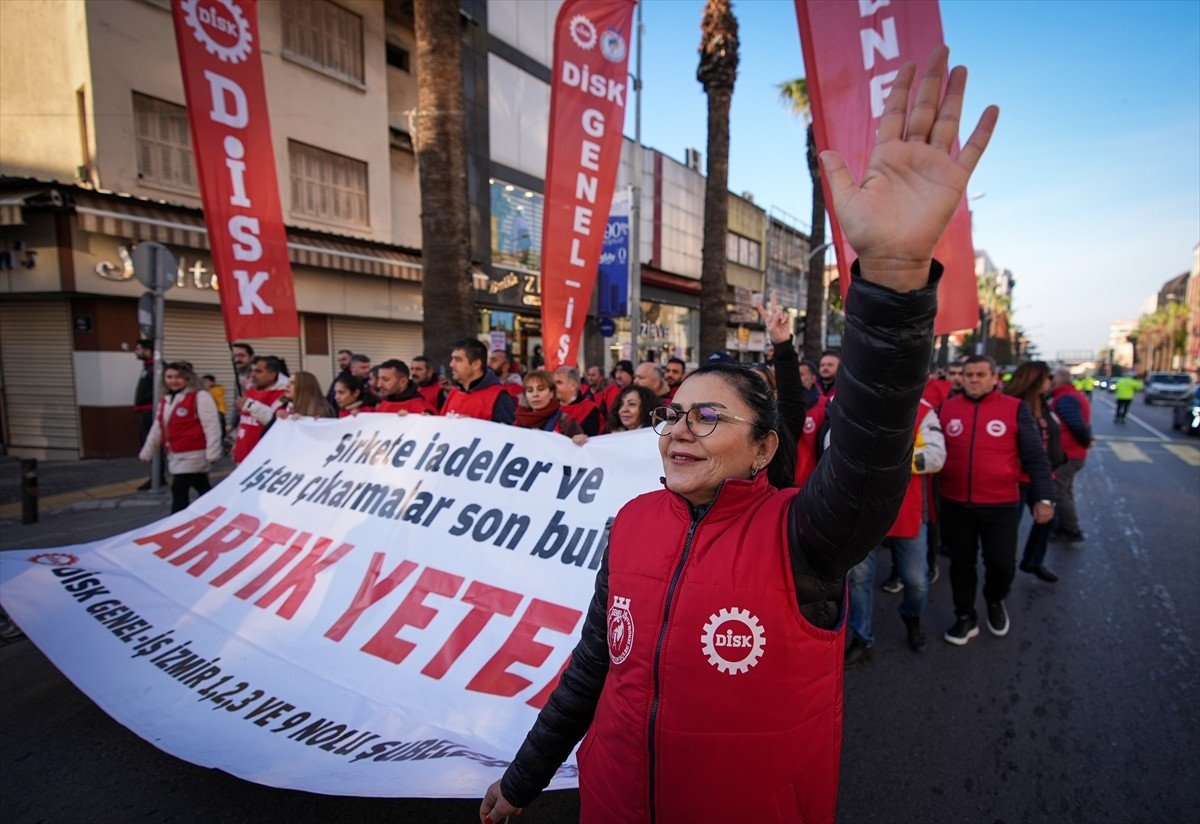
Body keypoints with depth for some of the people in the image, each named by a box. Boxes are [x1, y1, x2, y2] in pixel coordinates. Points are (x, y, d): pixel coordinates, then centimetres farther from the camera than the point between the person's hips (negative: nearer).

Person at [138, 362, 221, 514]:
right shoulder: (164, 401, 14)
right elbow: (157, 429, 21)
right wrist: (147, 453, 22)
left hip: (193, 454, -8)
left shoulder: (200, 397, -12)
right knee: (203, 489, 16)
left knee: (179, 490, -8)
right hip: (175, 455, 8)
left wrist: (212, 453, -20)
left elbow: (211, 426, -17)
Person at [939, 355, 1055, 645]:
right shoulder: (947, 408, 2)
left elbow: (1036, 458, -3)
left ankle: (995, 602, 38)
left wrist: (1044, 497, -10)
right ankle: (965, 617, 31)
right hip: (955, 504, 2)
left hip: (1000, 505, -2)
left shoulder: (1015, 409, -4)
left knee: (1002, 565, 5)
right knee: (961, 563, 13)